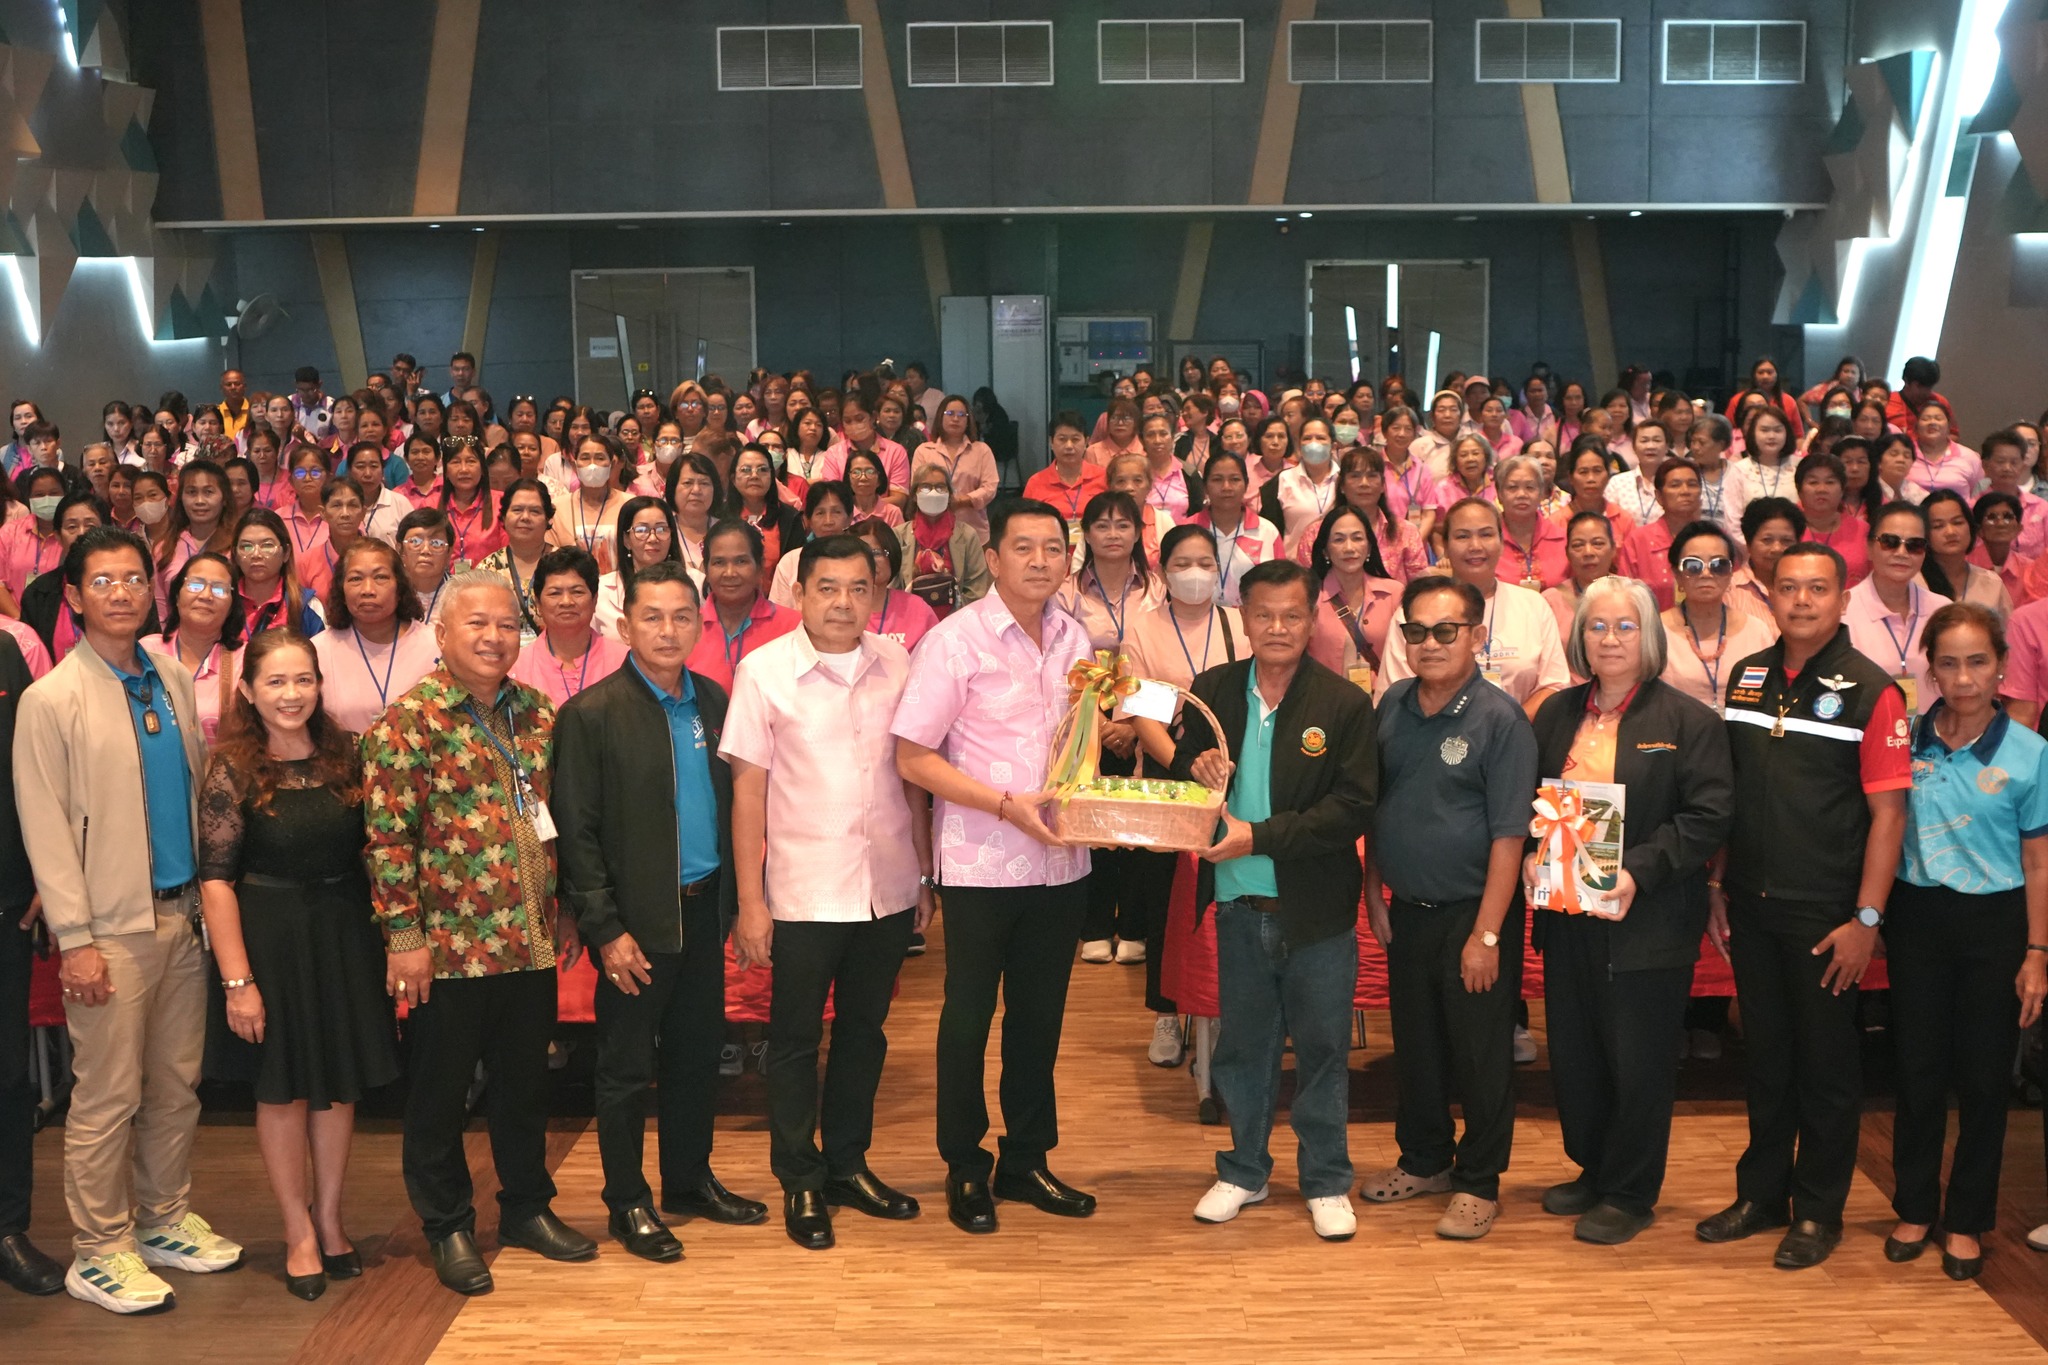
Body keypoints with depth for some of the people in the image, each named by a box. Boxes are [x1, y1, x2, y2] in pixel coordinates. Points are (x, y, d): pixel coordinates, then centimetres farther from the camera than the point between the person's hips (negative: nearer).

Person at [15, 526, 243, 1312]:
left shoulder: (174, 681, 8)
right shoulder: (51, 700, -7)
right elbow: (45, 829, -9)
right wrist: (75, 939, -13)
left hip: (182, 914, 5)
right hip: (111, 926, -5)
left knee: (177, 1085, 13)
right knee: (108, 1096, 1)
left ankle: (165, 1220, 28)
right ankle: (99, 1253, 13)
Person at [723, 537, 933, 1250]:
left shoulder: (897, 664, 1)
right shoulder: (764, 670, -7)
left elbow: (913, 775, 8)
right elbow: (749, 789, -6)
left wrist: (925, 874, 8)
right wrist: (750, 902, -8)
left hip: (888, 890, 3)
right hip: (803, 892, -3)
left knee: (864, 1031, 16)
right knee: (796, 1039, 8)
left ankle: (847, 1164, 32)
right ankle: (801, 1181, 24)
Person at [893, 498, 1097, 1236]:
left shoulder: (1074, 638, 6)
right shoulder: (955, 640, -11)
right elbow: (914, 758, -13)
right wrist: (1009, 805, -20)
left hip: (1060, 863, 5)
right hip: (981, 865, -5)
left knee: (1040, 1016, 15)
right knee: (969, 1018, 6)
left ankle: (1027, 1161, 29)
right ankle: (965, 1169, 22)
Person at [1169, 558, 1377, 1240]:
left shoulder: (1345, 704, -9)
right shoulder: (1211, 692, 1)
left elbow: (1352, 808, -15)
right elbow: (1177, 776, 11)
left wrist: (1258, 836, -22)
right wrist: (1194, 772, -14)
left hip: (1318, 909, -3)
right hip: (1239, 904, 3)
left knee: (1322, 1046, 9)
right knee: (1242, 1044, 15)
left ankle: (1327, 1182, 25)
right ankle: (1244, 1170, 32)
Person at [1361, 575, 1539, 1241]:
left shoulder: (1500, 718, -13)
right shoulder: (1392, 706, 3)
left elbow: (1508, 836, -15)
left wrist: (1486, 935, -17)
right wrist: (1375, 894, 8)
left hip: (1473, 912, -5)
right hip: (1407, 911, 5)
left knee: (1480, 1054, 5)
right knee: (1415, 1044, 17)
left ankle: (1477, 1183, 19)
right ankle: (1424, 1160, 34)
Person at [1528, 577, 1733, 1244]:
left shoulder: (1688, 721, -5)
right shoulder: (1557, 714, 10)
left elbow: (1709, 815, -11)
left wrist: (1639, 870, -20)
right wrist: (1529, 856, -5)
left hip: (1646, 922, -5)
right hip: (1567, 915, 5)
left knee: (1637, 1062, 3)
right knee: (1574, 1054, 13)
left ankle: (1629, 1195, 18)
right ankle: (1592, 1170, 32)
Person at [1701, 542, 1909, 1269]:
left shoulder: (1870, 691, -9)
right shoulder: (1746, 678, 6)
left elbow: (1888, 811, -11)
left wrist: (1865, 919, -14)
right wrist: (1715, 886, 9)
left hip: (1824, 913, -4)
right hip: (1751, 907, 4)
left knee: (1825, 1063, 7)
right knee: (1766, 1054, 15)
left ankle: (1818, 1210, 21)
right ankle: (1761, 1192, 28)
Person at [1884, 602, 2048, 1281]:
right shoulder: (1906, 740, -1)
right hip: (1918, 915, 2)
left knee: (1983, 1077, 7)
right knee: (1918, 1070, 9)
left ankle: (1966, 1221, 21)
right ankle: (1914, 1207, 24)